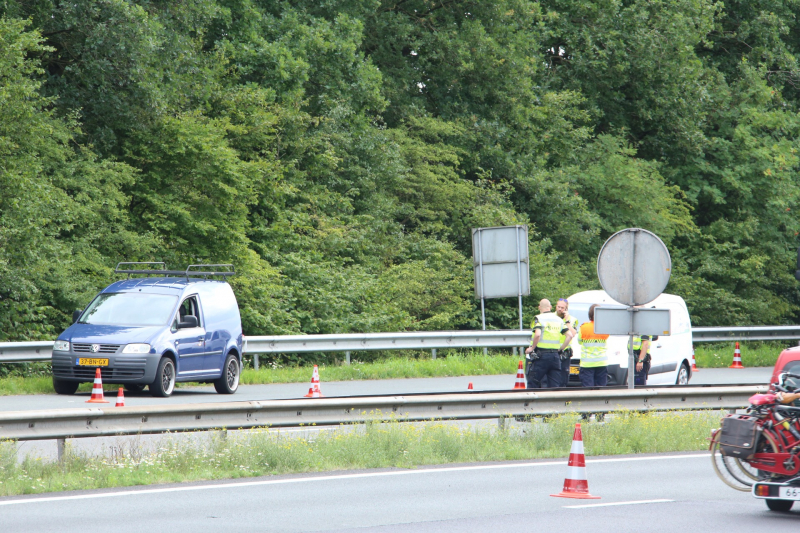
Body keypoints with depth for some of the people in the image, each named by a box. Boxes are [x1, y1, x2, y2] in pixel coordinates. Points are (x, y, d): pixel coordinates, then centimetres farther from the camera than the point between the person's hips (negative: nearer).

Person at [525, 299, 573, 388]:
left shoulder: (539, 318, -5)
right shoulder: (559, 319, 13)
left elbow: (537, 334, -21)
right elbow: (569, 335, 7)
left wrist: (532, 348, -8)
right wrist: (560, 349, 13)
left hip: (542, 355, -5)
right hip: (555, 356, 5)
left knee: (532, 384, 4)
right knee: (555, 386, 5)